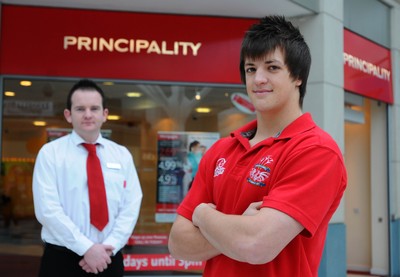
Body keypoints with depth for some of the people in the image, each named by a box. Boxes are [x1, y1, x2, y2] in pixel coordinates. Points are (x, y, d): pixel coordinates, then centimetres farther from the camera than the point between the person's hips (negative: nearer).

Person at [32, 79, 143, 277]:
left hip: (109, 259, 2)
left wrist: (109, 247, -12)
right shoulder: (50, 153, -3)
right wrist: (86, 248, -16)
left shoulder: (122, 155, 6)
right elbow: (47, 209, -11)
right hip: (62, 260, -2)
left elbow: (131, 206, 1)